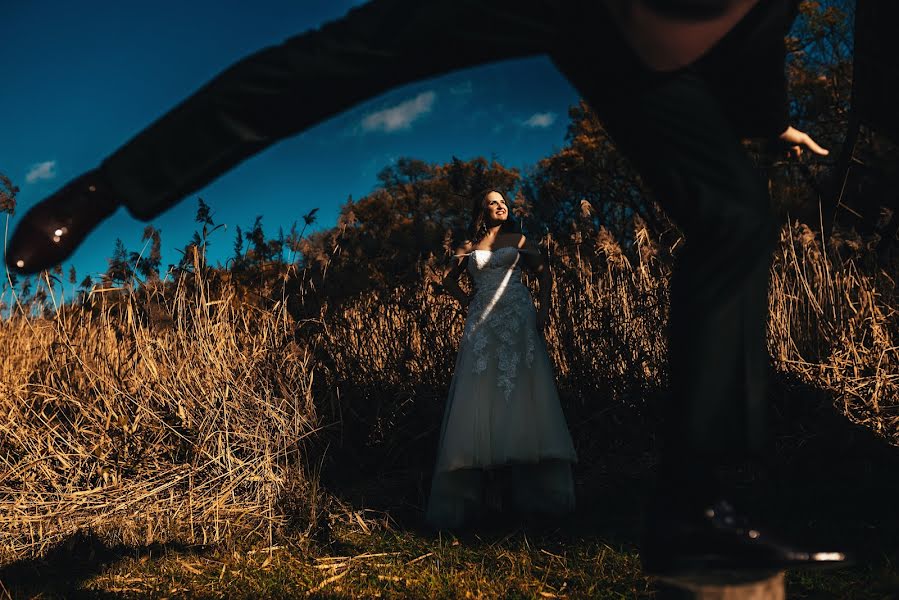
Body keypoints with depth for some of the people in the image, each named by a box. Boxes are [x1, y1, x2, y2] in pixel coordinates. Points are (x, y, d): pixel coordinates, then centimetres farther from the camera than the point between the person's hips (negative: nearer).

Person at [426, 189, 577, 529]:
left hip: (518, 322, -1)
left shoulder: (517, 240, 13)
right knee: (480, 395, -6)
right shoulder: (469, 248, 14)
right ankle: (477, 489, -7)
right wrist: (466, 303, 11)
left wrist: (544, 310, 0)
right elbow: (449, 280, 27)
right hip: (482, 326, 1)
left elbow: (544, 274, 13)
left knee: (521, 393, -7)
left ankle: (528, 487, -4)